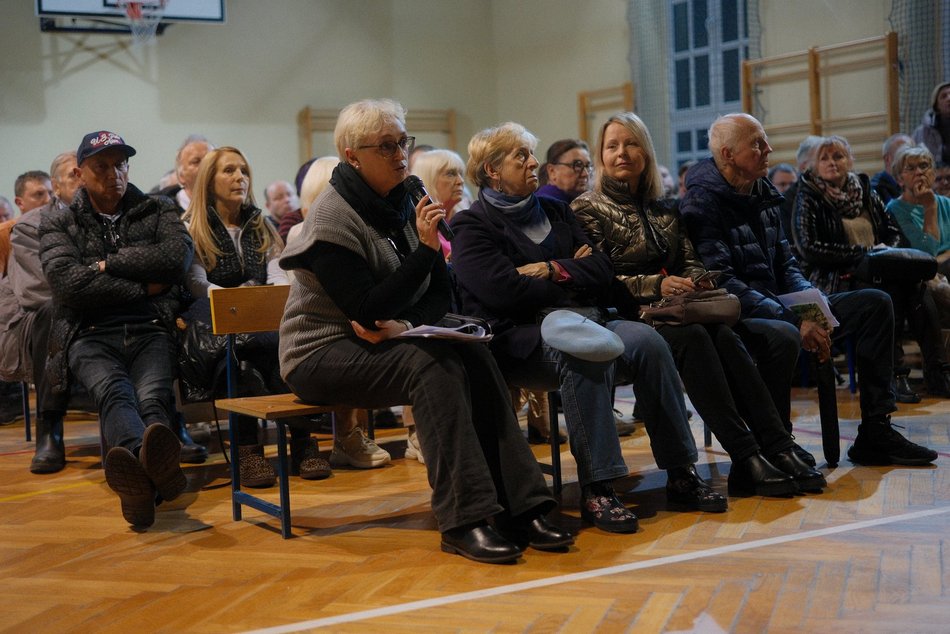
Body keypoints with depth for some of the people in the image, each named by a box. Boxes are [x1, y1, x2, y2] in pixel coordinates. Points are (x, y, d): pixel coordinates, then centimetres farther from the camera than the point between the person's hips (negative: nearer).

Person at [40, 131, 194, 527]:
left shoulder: (158, 212, 21)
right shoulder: (59, 224, 18)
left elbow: (177, 257, -1)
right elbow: (68, 281, -2)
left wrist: (107, 263, 2)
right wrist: (142, 288, 0)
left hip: (149, 331, 1)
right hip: (89, 335, -1)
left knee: (152, 395, -34)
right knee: (113, 391, -36)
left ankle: (140, 485, -66)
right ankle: (156, 470, -69)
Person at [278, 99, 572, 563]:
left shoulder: (404, 204, 8)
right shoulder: (332, 218, -15)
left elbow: (440, 292, 5)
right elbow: (368, 310, -21)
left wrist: (404, 325, -16)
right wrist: (426, 248, -26)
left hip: (385, 346, 6)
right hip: (321, 353, -6)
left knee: (473, 355, -21)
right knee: (432, 364, -32)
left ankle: (518, 507, -23)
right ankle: (464, 522, -32)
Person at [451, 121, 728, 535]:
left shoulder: (555, 211, 22)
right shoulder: (472, 226, 2)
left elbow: (602, 271, 10)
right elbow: (503, 290, -15)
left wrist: (552, 270, -6)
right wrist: (573, 279, -3)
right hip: (515, 336, -6)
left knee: (647, 341, -22)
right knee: (587, 353, -36)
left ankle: (681, 474, -19)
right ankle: (596, 488, -35)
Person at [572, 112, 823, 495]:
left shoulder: (663, 208, 21)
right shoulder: (588, 209, 3)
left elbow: (691, 260, 18)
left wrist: (693, 281, -7)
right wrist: (654, 285, -18)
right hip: (626, 318, -5)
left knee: (723, 336, -28)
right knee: (692, 337, -34)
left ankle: (777, 449, -35)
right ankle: (746, 458, -38)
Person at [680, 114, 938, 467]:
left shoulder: (763, 194, 14)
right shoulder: (702, 202, -13)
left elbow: (785, 263, 17)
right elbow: (722, 282, -22)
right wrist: (794, 321, -26)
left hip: (777, 308, 9)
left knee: (875, 303, 4)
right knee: (783, 337, -40)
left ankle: (875, 434, 1)